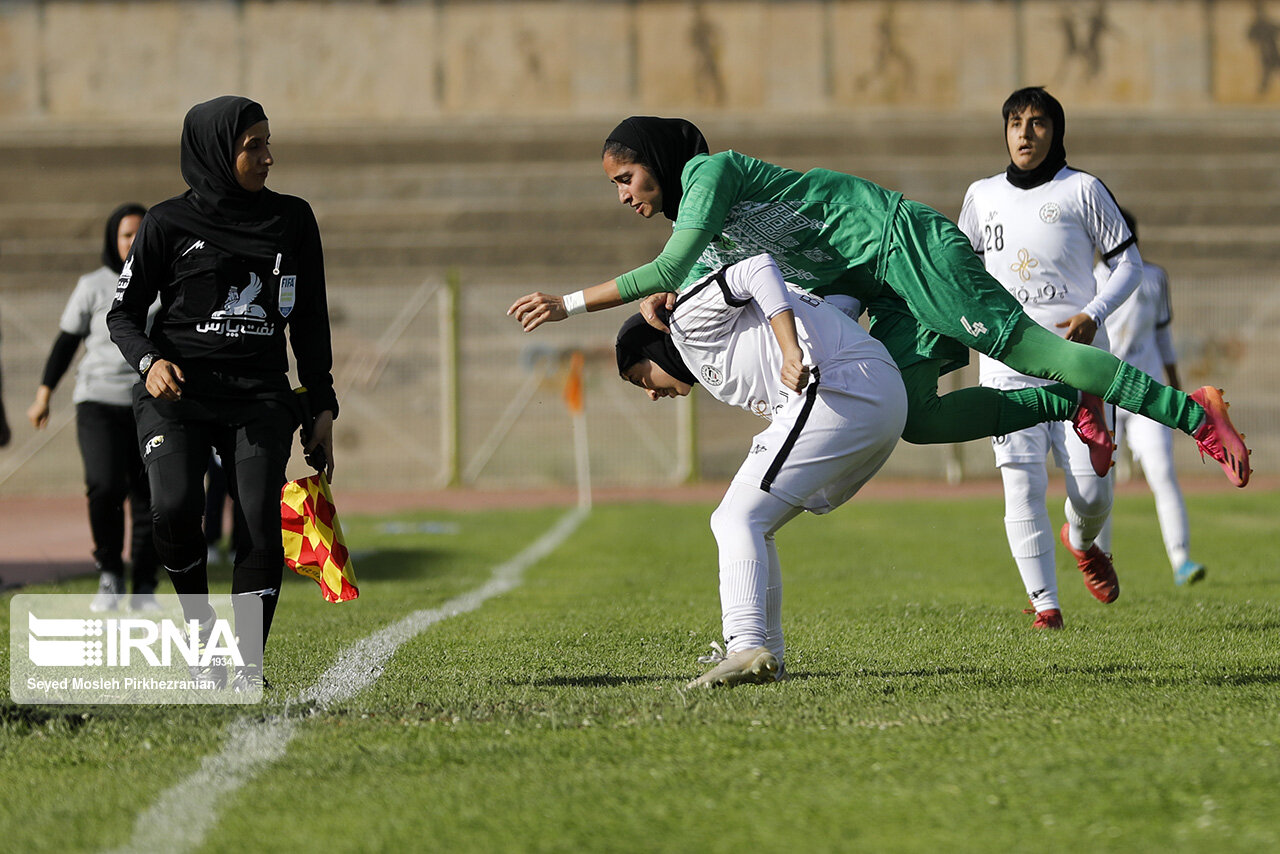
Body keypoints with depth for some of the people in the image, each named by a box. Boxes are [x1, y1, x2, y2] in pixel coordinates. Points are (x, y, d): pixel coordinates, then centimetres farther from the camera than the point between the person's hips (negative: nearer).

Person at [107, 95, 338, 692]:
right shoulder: (170, 223, 2)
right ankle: (201, 628, -1)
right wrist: (150, 360, -14)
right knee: (176, 508, -25)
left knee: (262, 522, -15)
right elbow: (123, 312, 7)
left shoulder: (292, 220, 12)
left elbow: (310, 322, 18)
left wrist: (323, 407, 13)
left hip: (259, 395, 2)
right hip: (177, 392, -2)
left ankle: (248, 662, -4)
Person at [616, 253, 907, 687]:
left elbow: (759, 271, -11)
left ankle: (747, 648, -27)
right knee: (748, 523, 19)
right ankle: (767, 656, 18)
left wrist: (791, 354, -24)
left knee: (739, 520, -11)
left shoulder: (690, 317, 6)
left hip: (841, 394, -10)